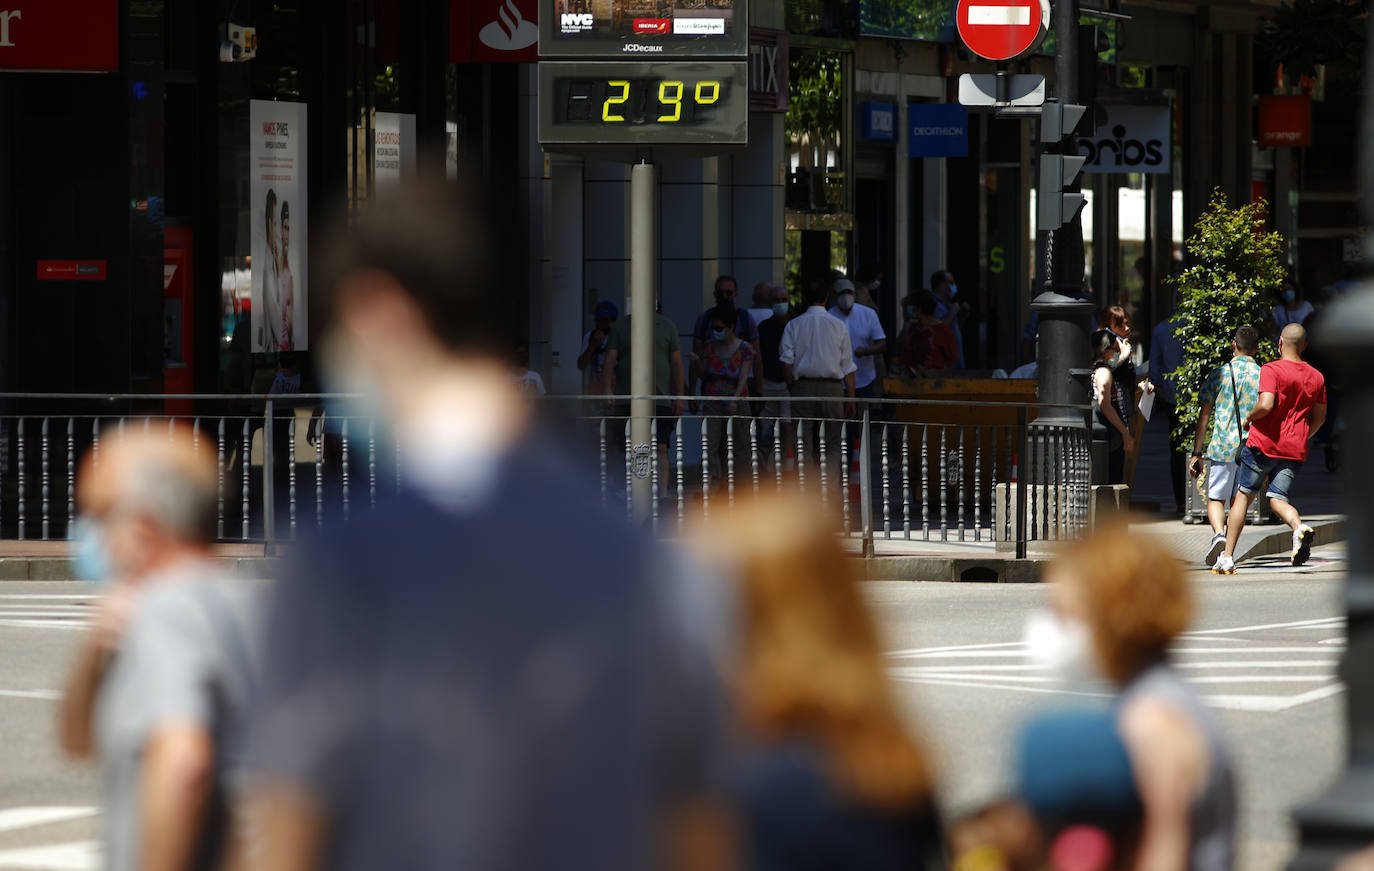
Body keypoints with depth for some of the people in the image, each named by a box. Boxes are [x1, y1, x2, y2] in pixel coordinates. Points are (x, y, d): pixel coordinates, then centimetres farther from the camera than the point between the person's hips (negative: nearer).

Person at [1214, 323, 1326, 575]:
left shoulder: (1271, 370, -8)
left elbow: (1266, 405, -22)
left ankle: (1227, 557, 13)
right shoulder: (1316, 377, 10)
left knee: (1243, 497, 10)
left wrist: (1249, 417, -2)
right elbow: (1319, 417, 17)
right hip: (1295, 450, 4)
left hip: (1264, 443, -4)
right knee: (1278, 500, 2)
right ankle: (1300, 527, -33)